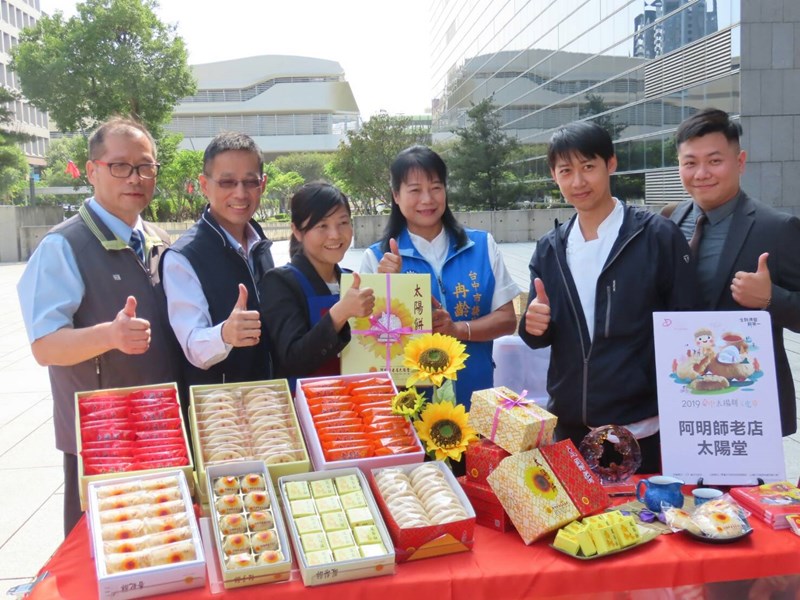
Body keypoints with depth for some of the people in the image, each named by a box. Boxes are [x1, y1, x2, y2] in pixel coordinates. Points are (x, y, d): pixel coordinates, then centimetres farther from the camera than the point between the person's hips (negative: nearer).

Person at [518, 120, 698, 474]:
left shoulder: (659, 236, -8)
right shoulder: (549, 249, 5)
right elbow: (540, 335, 9)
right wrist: (534, 324, -14)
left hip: (642, 428, -4)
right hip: (569, 426, 4)